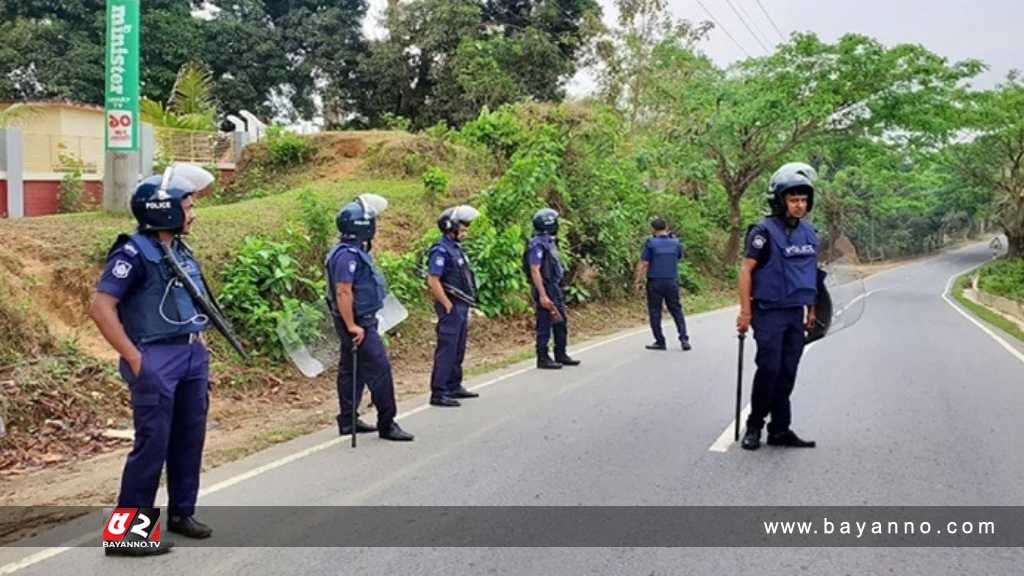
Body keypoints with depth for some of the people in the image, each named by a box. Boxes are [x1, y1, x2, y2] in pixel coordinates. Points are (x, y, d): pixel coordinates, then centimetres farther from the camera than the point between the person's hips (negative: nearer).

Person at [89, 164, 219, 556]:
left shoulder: (181, 251, 11)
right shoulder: (134, 253, -14)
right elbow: (101, 308, -20)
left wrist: (199, 340, 16)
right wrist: (135, 359, -20)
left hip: (192, 356, 8)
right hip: (156, 361, -8)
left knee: (189, 440, 13)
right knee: (152, 445, -5)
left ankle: (181, 513, 28)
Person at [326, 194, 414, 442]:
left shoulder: (355, 251, 13)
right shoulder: (348, 255, -21)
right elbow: (343, 292, -26)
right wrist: (352, 326, -25)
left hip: (360, 321, 11)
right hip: (357, 322, -11)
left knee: (350, 370, 15)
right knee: (379, 368, -8)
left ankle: (348, 421, 24)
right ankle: (387, 424, -2)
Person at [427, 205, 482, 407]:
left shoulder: (456, 248, 15)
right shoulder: (441, 250, -15)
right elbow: (433, 281, -20)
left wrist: (465, 306, 18)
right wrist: (448, 305, -18)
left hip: (462, 307, 10)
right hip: (451, 307, -10)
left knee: (458, 350, 16)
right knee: (446, 350, -7)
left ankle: (454, 387, 26)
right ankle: (438, 393, -4)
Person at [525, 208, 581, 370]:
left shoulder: (549, 242, 13)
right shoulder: (537, 244, -16)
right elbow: (535, 270, -22)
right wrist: (542, 295, -26)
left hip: (555, 288, 10)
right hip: (545, 289, -10)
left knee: (561, 323, 15)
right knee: (545, 325, -2)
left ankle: (561, 355, 25)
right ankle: (543, 359, 6)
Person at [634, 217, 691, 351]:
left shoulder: (650, 243, -8)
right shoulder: (675, 243, 3)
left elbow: (643, 264, -11)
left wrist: (638, 281, -5)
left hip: (655, 282, -3)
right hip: (672, 281, 3)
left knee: (655, 312, 5)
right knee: (676, 310, 11)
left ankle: (660, 341, 7)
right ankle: (684, 339, 2)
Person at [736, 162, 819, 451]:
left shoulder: (809, 233, 10)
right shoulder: (764, 231, -10)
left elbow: (810, 274, 17)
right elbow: (746, 270, -10)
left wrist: (811, 311, 17)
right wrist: (745, 311, -15)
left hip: (796, 314, 6)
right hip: (769, 313, -6)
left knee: (787, 373, 7)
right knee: (768, 370, -5)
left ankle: (780, 430, 16)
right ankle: (754, 427, 10)